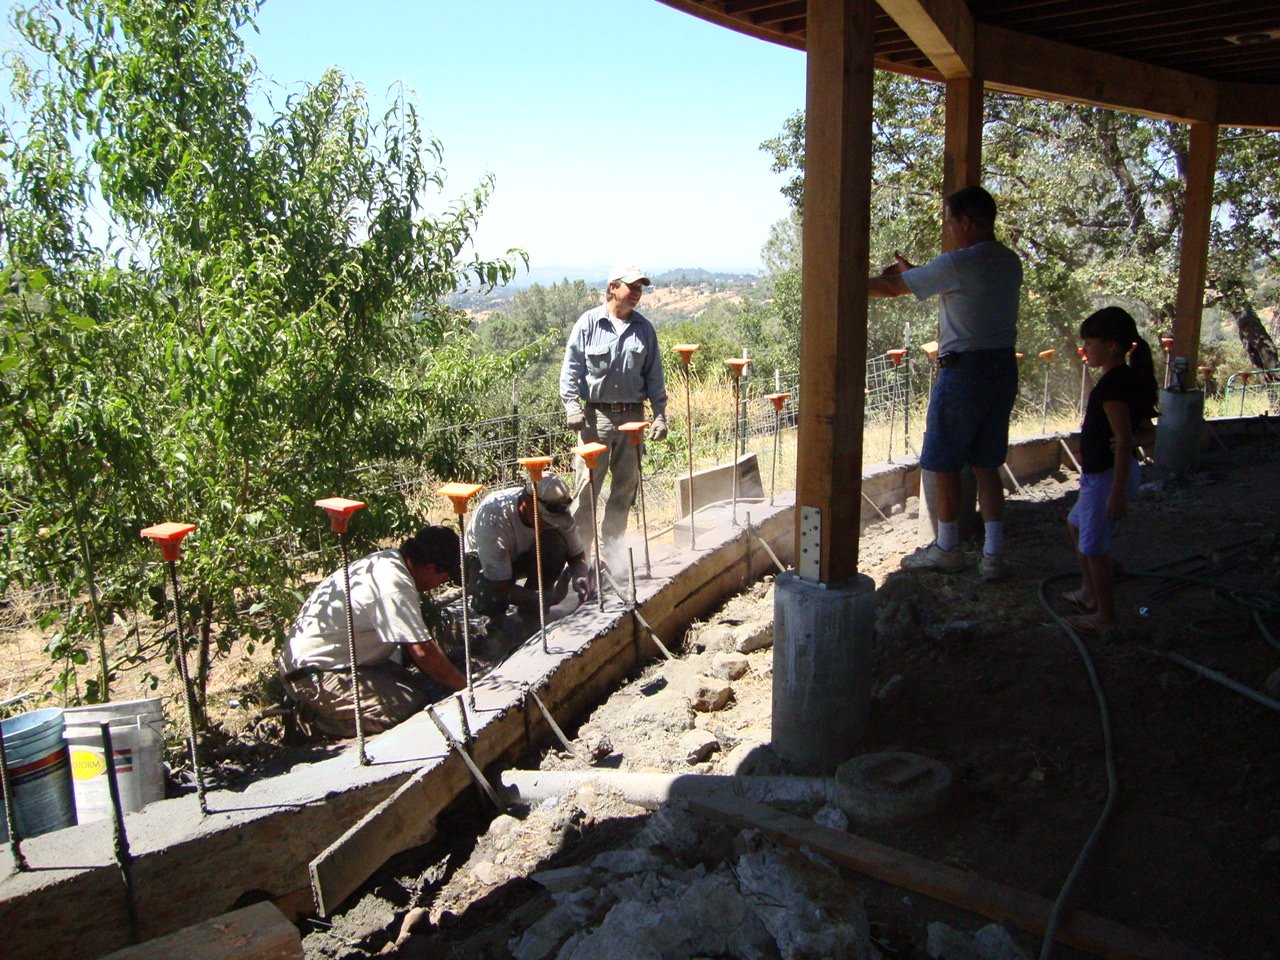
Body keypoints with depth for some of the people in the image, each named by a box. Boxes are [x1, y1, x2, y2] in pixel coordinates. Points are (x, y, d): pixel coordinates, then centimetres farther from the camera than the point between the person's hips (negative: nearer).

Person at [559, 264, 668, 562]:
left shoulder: (644, 329, 9)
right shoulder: (589, 322, -2)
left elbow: (654, 376, 12)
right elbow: (571, 368, -2)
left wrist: (660, 414, 5)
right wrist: (572, 406, -13)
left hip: (632, 416, 4)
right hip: (596, 415, -4)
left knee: (626, 486, 10)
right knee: (587, 485, -5)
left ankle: (612, 545, 23)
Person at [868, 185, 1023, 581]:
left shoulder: (958, 264, -15)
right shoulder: (1009, 262, 10)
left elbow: (892, 287, -6)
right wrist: (913, 270, 24)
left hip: (964, 370, -8)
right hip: (1003, 368, 8)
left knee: (945, 465, 7)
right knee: (987, 466, 12)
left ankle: (948, 550, 18)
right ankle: (993, 556, 12)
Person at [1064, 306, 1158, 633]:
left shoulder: (1112, 384, -23)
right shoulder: (1129, 378, 8)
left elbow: (1124, 440, -25)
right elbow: (1144, 427, 17)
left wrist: (1118, 492, -24)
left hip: (1108, 475, -11)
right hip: (1099, 473, 11)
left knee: (1094, 547, 0)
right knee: (1077, 524, 25)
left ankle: (1105, 616, 12)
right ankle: (1089, 593, 37)